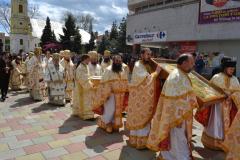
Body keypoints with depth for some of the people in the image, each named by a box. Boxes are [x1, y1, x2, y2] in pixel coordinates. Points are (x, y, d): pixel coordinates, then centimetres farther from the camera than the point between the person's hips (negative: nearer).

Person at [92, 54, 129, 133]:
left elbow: (125, 83, 9)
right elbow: (104, 83, -13)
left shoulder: (123, 71, 3)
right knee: (110, 109, -1)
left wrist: (125, 93, 8)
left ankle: (114, 124, 30)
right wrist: (106, 94, -17)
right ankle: (106, 124, 19)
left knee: (117, 109, 13)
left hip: (119, 94, 5)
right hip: (110, 93, -5)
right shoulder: (108, 70, -12)